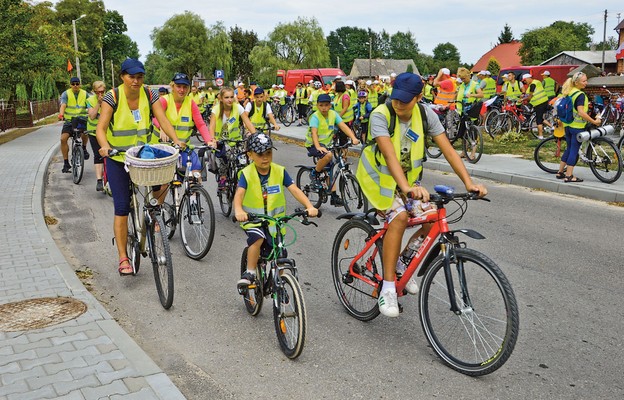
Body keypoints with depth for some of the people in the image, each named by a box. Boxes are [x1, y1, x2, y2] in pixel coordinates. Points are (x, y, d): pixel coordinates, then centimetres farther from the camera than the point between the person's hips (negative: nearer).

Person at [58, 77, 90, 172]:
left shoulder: (85, 94, 2)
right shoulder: (66, 94, -2)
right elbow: (63, 105, -17)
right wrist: (61, 115, -37)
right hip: (69, 121, 0)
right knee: (63, 138, -15)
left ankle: (84, 148, 0)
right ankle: (66, 163, -3)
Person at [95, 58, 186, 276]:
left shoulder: (149, 95, -3)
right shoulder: (112, 97, -12)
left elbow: (163, 120, -10)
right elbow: (101, 128, -18)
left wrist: (176, 140, -26)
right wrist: (105, 145, -37)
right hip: (118, 159, -3)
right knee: (122, 208, -5)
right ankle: (123, 258, 2)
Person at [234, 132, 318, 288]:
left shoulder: (280, 171, -6)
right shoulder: (247, 174, -11)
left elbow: (294, 190, -14)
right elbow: (239, 194, -24)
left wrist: (309, 206, -30)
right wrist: (238, 211, -46)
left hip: (275, 221, 2)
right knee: (257, 238, -34)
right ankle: (249, 273, -15)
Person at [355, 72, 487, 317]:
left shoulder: (426, 115, -11)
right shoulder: (381, 115, -24)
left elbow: (448, 150, -15)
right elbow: (390, 155, -38)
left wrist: (469, 183, -26)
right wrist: (406, 187, -53)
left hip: (409, 179, 5)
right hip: (380, 178, -5)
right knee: (399, 217, -30)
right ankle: (388, 288, -23)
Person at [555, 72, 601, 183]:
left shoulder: (568, 92, 8)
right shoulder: (580, 95, -17)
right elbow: (581, 112, -25)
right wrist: (594, 121, -20)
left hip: (568, 125, 8)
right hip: (577, 126, -8)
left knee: (569, 148, 17)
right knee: (574, 150, -2)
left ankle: (560, 172, 21)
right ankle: (569, 176, 0)